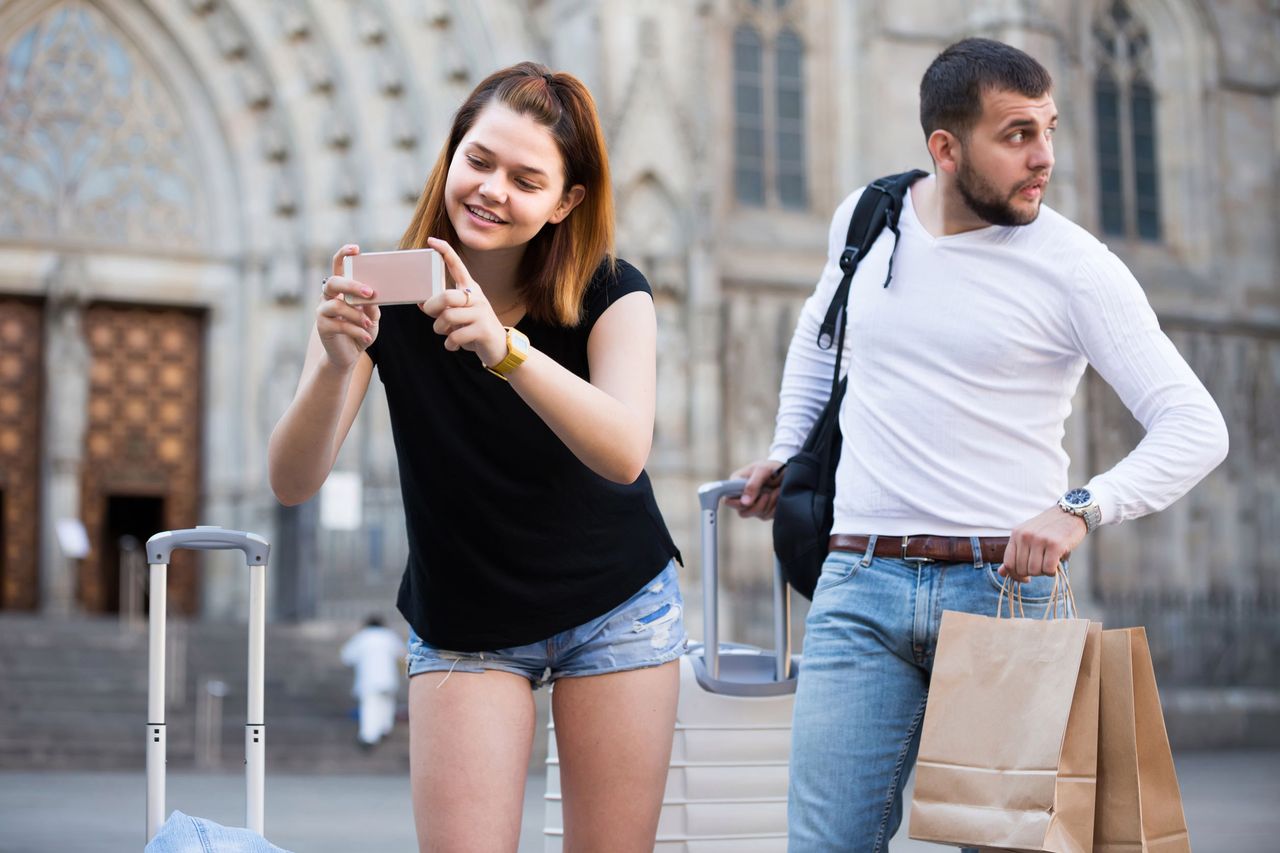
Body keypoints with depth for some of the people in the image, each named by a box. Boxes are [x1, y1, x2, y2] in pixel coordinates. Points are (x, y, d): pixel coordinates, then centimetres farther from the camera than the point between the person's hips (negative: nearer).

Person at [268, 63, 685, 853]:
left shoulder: (611, 295, -15)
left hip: (617, 609, 0)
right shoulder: (387, 293, -14)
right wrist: (337, 364, -41)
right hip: (463, 630, 0)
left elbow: (624, 452, -33)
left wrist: (503, 347, -48)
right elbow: (293, 483, -22)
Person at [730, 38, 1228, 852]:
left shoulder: (1075, 267, -6)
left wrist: (1081, 508, -24)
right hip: (861, 582, 3)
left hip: (1001, 586, -2)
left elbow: (1197, 428, -10)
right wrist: (787, 448, 26)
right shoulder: (866, 219, 7)